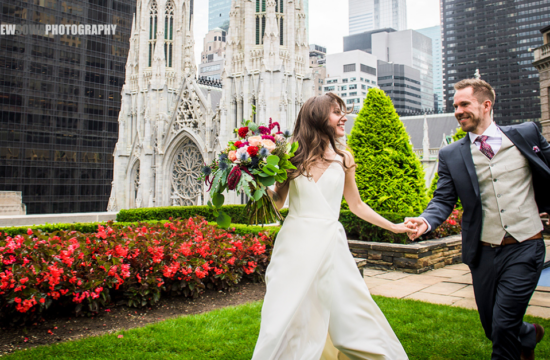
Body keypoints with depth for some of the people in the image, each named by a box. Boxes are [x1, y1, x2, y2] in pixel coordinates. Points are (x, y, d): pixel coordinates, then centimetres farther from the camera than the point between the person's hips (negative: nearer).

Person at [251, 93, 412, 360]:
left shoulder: (343, 159, 7)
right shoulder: (292, 155, 1)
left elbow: (356, 205, 17)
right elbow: (278, 202, 8)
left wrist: (393, 227, 17)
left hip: (331, 246, 2)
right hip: (296, 245, -2)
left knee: (354, 319, 6)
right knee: (288, 323, 3)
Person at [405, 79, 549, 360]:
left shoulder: (526, 134, 1)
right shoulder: (451, 154, 1)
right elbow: (443, 199, -5)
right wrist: (426, 221, -22)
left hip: (524, 248, -2)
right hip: (484, 252, 2)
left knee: (503, 325, -8)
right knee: (492, 328, 14)